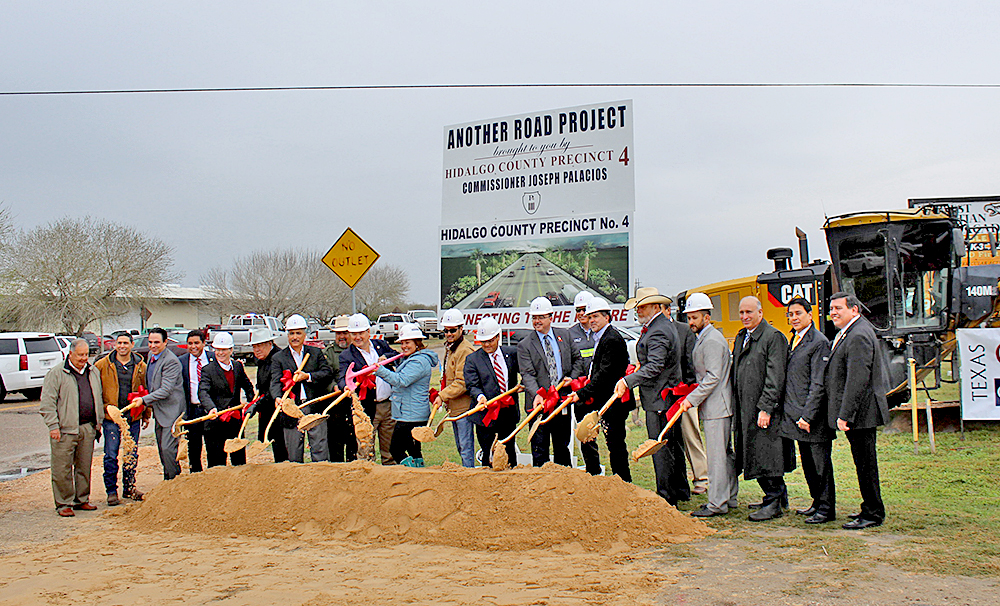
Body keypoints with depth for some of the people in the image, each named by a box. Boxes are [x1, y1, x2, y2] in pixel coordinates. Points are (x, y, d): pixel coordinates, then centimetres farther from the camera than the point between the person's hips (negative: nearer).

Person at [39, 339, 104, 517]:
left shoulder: (93, 372, 14)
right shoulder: (56, 374, -4)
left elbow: (98, 398, 23)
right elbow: (47, 403, -7)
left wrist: (99, 421, 17)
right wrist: (53, 426, -12)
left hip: (88, 428, 5)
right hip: (65, 429, -5)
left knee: (84, 467, 10)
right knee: (62, 469, -2)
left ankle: (82, 500, 21)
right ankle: (64, 504, 6)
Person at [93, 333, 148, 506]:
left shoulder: (140, 366, 6)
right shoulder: (102, 365, 1)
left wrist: (147, 415, 13)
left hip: (134, 417, 2)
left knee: (132, 455, 8)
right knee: (111, 456, -2)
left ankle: (129, 488, 22)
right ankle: (111, 491, 8)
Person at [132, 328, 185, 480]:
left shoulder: (171, 361, -19)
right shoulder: (151, 355, 10)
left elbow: (166, 390, -24)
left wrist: (144, 400, -24)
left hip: (171, 411, -9)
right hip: (159, 412, 9)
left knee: (167, 448, -11)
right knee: (162, 449, 14)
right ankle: (168, 481, 24)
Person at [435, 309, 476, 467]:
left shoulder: (465, 350, -17)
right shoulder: (449, 348, 15)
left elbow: (462, 383, -23)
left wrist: (442, 396, -22)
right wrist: (441, 396, 14)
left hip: (464, 406, -10)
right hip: (453, 407, 10)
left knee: (466, 447, -5)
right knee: (460, 447, 18)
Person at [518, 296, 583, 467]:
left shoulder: (564, 335, 9)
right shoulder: (524, 345, -2)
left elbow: (577, 359, 19)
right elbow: (527, 375, -11)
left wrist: (572, 377, 1)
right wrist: (536, 394, -27)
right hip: (539, 402, -3)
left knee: (562, 446, 14)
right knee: (539, 448, 0)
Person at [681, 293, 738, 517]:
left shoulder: (712, 341, -15)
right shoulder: (702, 338, 17)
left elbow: (713, 377, -20)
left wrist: (692, 399, -19)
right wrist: (692, 394, 13)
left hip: (717, 407, -10)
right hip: (715, 406, 10)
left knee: (716, 454, -7)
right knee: (725, 452, 15)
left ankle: (717, 504, -4)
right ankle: (729, 498, 22)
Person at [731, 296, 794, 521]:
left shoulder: (773, 337, -10)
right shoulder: (741, 337, 16)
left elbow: (775, 378, -15)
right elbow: (735, 373, 21)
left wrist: (765, 408, -20)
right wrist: (735, 405, 14)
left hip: (765, 410, -8)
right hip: (745, 408, 8)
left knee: (766, 455, -6)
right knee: (755, 456, 13)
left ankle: (773, 503, 3)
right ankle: (778, 495, 26)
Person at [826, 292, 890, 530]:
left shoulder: (858, 336, -19)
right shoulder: (849, 332, 15)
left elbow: (857, 380, -24)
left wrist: (844, 415, -25)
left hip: (860, 412, -11)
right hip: (860, 413, 11)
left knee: (865, 463, -3)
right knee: (864, 462, 17)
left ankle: (873, 514, 5)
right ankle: (871, 508, 27)